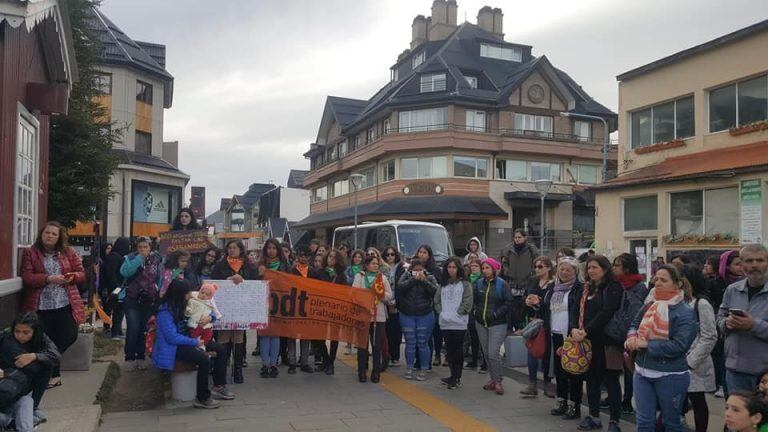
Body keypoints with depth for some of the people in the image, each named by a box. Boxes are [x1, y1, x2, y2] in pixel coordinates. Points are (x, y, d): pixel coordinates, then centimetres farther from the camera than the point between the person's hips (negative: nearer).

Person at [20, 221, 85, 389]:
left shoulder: (68, 252, 8)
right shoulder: (30, 253, 1)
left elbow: (81, 273, 10)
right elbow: (26, 277, -8)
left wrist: (72, 276, -12)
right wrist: (48, 279, -21)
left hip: (65, 304, 2)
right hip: (41, 306, -2)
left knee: (70, 336, -3)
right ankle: (53, 374, 22)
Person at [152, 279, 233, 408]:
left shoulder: (182, 305, 6)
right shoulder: (165, 311, -19)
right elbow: (172, 337, -24)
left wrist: (209, 317, -5)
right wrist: (195, 342, -18)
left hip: (185, 341, 9)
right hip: (172, 348, -9)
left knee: (220, 349, 1)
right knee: (204, 359, -29)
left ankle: (219, 387, 9)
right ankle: (202, 398, -14)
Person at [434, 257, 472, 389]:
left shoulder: (465, 284, -2)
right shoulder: (443, 284, 14)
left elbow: (467, 302, -7)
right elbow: (437, 300, 15)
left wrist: (457, 313, -11)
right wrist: (440, 311, 1)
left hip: (459, 323, -5)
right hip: (445, 323, 5)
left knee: (458, 350, -1)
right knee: (449, 350, 10)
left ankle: (457, 378, 6)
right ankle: (453, 376, 20)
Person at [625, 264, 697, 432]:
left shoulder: (685, 312, -14)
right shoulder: (649, 304, 4)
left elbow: (679, 345, -23)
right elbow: (635, 325, 17)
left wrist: (647, 344, -20)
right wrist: (632, 338, -6)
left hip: (670, 376, -5)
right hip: (642, 372, 5)